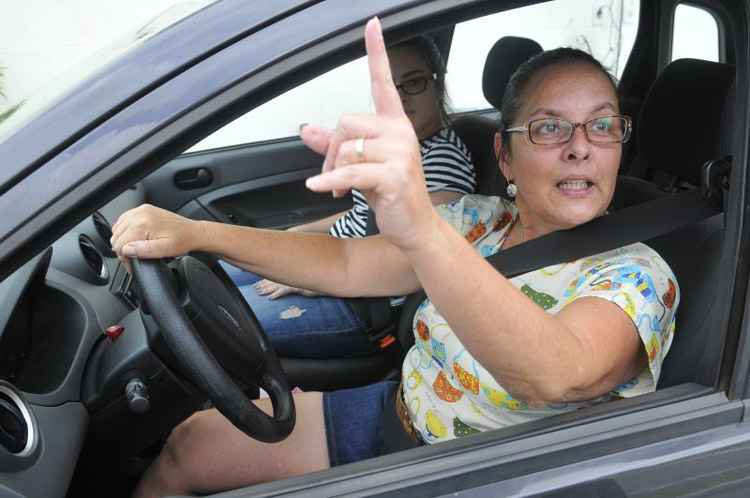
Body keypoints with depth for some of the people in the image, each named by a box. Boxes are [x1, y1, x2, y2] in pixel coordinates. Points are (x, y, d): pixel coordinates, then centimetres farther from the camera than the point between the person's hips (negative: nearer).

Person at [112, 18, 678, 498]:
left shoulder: (638, 276, -22)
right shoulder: (482, 220, -4)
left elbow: (556, 375, -44)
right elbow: (345, 265, -6)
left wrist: (421, 231, -61)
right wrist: (192, 232, -18)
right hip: (390, 414, 5)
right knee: (185, 447, 7)